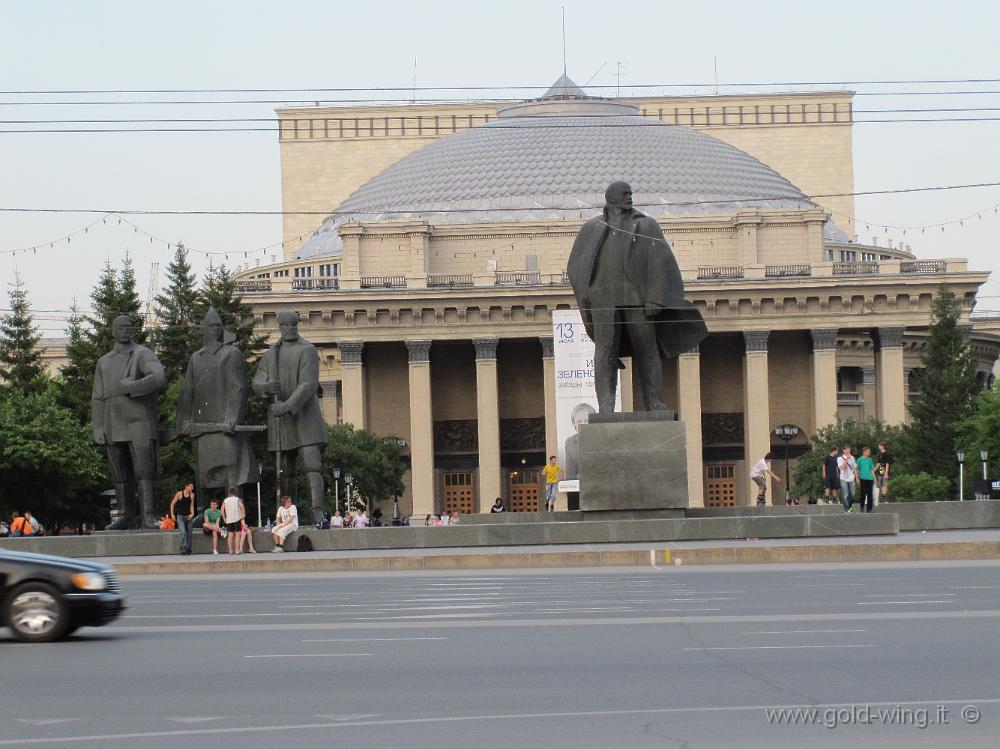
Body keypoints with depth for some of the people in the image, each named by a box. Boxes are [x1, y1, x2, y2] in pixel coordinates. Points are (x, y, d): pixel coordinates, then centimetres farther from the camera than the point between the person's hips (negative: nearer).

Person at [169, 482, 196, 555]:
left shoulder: (192, 495, 4)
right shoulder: (179, 494, -8)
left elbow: (191, 506, 5)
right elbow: (172, 504, -1)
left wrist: (192, 514, -12)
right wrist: (172, 514, -7)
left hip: (188, 516, 4)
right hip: (180, 516, -4)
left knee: (189, 533, 8)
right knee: (182, 532, -18)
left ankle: (188, 548, 18)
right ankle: (183, 548, -23)